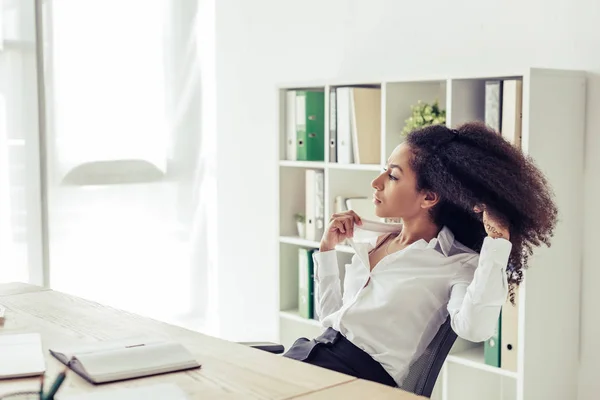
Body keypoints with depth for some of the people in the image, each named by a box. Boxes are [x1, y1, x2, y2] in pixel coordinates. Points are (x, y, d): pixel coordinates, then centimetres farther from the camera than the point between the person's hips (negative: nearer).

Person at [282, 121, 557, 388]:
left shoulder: (456, 263, -6)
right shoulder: (375, 243, 14)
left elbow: (474, 328, -28)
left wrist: (496, 239, -22)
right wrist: (327, 249, 14)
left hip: (363, 376, -7)